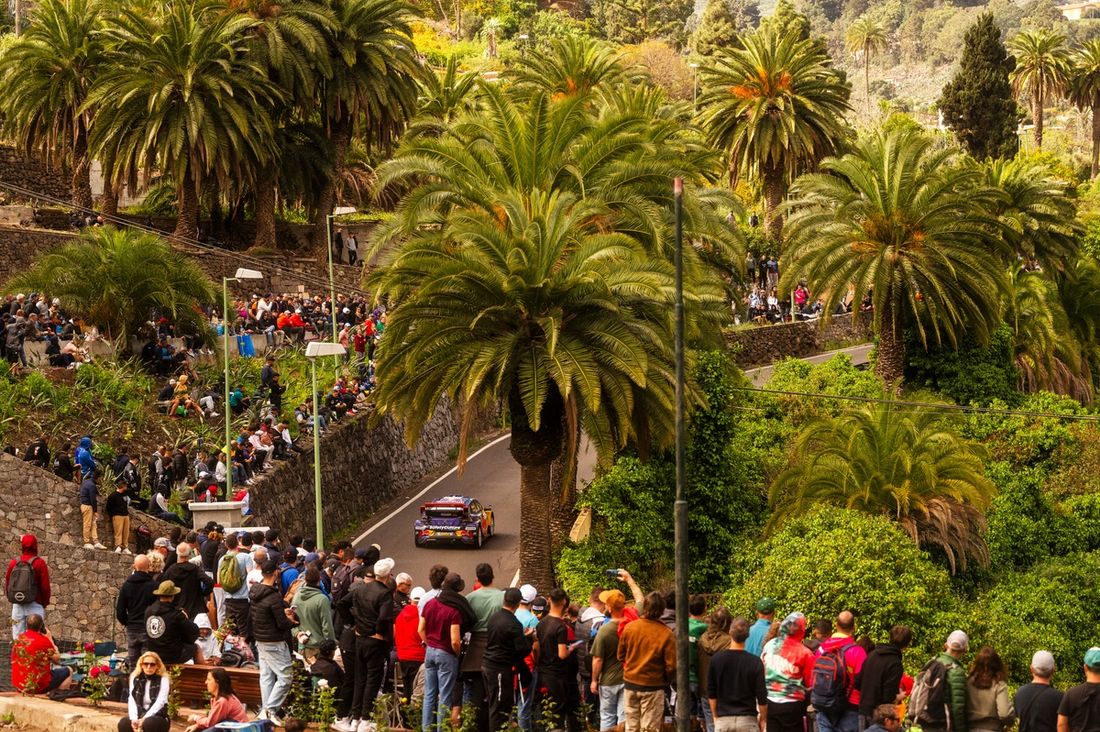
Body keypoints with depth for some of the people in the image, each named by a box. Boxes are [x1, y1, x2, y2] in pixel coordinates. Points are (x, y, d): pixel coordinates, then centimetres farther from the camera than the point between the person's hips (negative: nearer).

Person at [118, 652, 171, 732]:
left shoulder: (163, 680, -6)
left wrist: (144, 719, -27)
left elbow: (160, 702, -16)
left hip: (158, 717, -3)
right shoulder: (135, 678, 5)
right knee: (123, 724, -29)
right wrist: (134, 718, -22)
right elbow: (132, 700, -4)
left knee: (149, 723, -39)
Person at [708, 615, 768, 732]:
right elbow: (761, 696, -4)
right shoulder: (755, 662, -8)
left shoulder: (716, 659, -2)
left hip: (723, 720, 1)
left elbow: (711, 693, 6)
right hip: (747, 719, -1)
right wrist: (763, 719, 10)